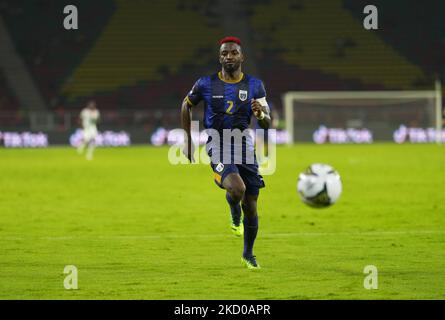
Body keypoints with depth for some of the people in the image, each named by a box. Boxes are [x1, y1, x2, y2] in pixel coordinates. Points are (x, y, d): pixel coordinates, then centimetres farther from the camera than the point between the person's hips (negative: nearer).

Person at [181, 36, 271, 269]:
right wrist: (188, 140, 12)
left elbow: (267, 124, 2)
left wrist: (261, 114, -22)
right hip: (217, 147, -3)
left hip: (244, 147, 3)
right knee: (237, 188, -31)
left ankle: (248, 254, 26)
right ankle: (235, 217, 4)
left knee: (250, 206, 5)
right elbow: (186, 105, 15)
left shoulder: (254, 85, 2)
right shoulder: (206, 84, -3)